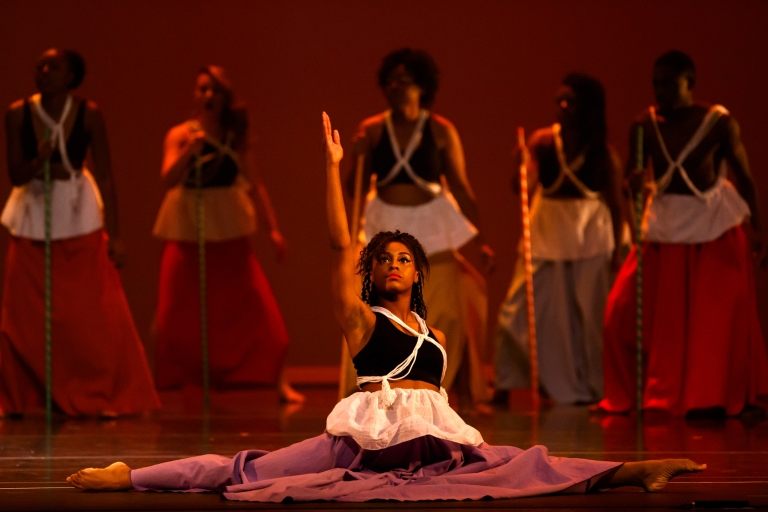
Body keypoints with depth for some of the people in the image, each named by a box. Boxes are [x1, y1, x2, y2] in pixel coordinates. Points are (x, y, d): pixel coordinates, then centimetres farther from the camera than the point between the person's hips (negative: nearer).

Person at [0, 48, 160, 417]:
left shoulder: (88, 115, -9)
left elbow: (105, 177, -5)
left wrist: (114, 235, -8)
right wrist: (39, 162, -27)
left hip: (80, 220, -1)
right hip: (33, 220, 1)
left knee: (96, 315, -3)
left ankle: (104, 396, 9)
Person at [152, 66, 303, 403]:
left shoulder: (235, 137, 4)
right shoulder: (180, 135, -3)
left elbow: (256, 183, 5)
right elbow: (168, 180, -16)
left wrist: (274, 229, -1)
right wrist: (188, 152, -33)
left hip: (230, 237, 2)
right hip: (187, 236, -2)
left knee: (260, 309, -4)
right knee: (176, 315, 0)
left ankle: (280, 384, 5)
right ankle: (161, 387, 13)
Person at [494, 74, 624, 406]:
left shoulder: (603, 152, -4)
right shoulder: (544, 141, -3)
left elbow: (615, 204, 1)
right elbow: (521, 186, -8)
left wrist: (616, 250, -1)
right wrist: (523, 163, -28)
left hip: (589, 234, -1)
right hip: (546, 231, 2)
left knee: (588, 313, 2)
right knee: (519, 310, -1)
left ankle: (588, 388, 15)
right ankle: (507, 384, 12)